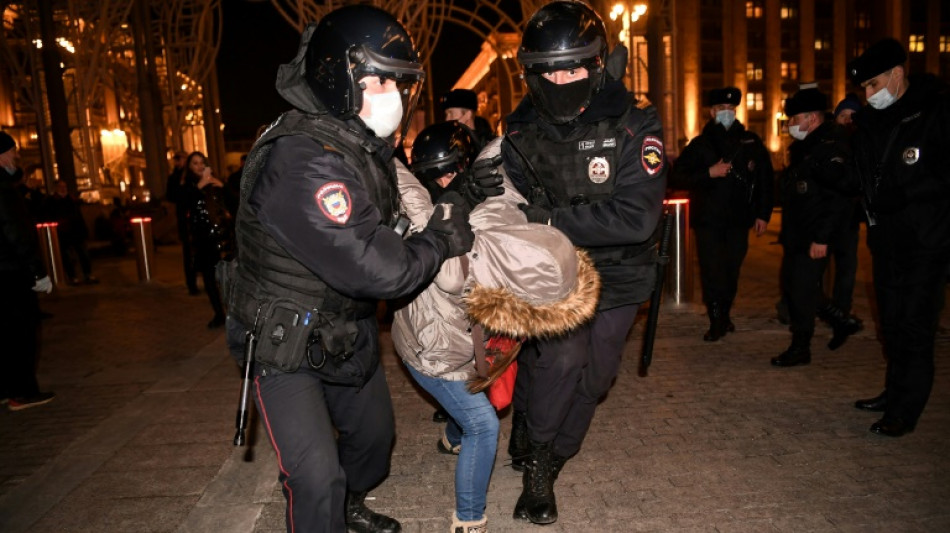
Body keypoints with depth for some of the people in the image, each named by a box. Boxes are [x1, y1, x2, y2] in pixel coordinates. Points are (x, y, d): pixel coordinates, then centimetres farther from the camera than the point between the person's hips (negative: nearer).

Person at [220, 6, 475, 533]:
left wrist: (460, 195, -6)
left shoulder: (363, 145, -1)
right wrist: (443, 238, -20)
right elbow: (379, 269, -36)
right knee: (316, 478, -8)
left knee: (374, 433, 24)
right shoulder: (303, 162, -33)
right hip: (285, 346, -9)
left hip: (346, 333, 9)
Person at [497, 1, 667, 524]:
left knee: (592, 376, 8)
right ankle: (534, 462, 4)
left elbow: (637, 216, -26)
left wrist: (554, 217, -30)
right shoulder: (521, 133, -3)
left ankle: (548, 460, 33)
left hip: (616, 275, 0)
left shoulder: (634, 126, -14)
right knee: (562, 356, -21)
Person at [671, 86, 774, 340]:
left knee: (731, 272, 8)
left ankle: (724, 315, 25)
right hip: (707, 219, -2)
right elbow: (677, 177, -2)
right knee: (712, 272, -5)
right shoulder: (699, 144, 5)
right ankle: (716, 321, 5)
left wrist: (763, 214, 6)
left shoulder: (751, 142, 8)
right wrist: (709, 173, -13)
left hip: (738, 220, 2)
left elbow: (766, 179, 11)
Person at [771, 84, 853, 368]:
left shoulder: (832, 146, -14)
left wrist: (822, 237, -23)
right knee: (791, 286, 14)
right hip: (795, 234, 10)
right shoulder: (803, 146, 16)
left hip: (812, 238, -10)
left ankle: (800, 348, 4)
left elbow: (837, 197, -21)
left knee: (803, 288, -6)